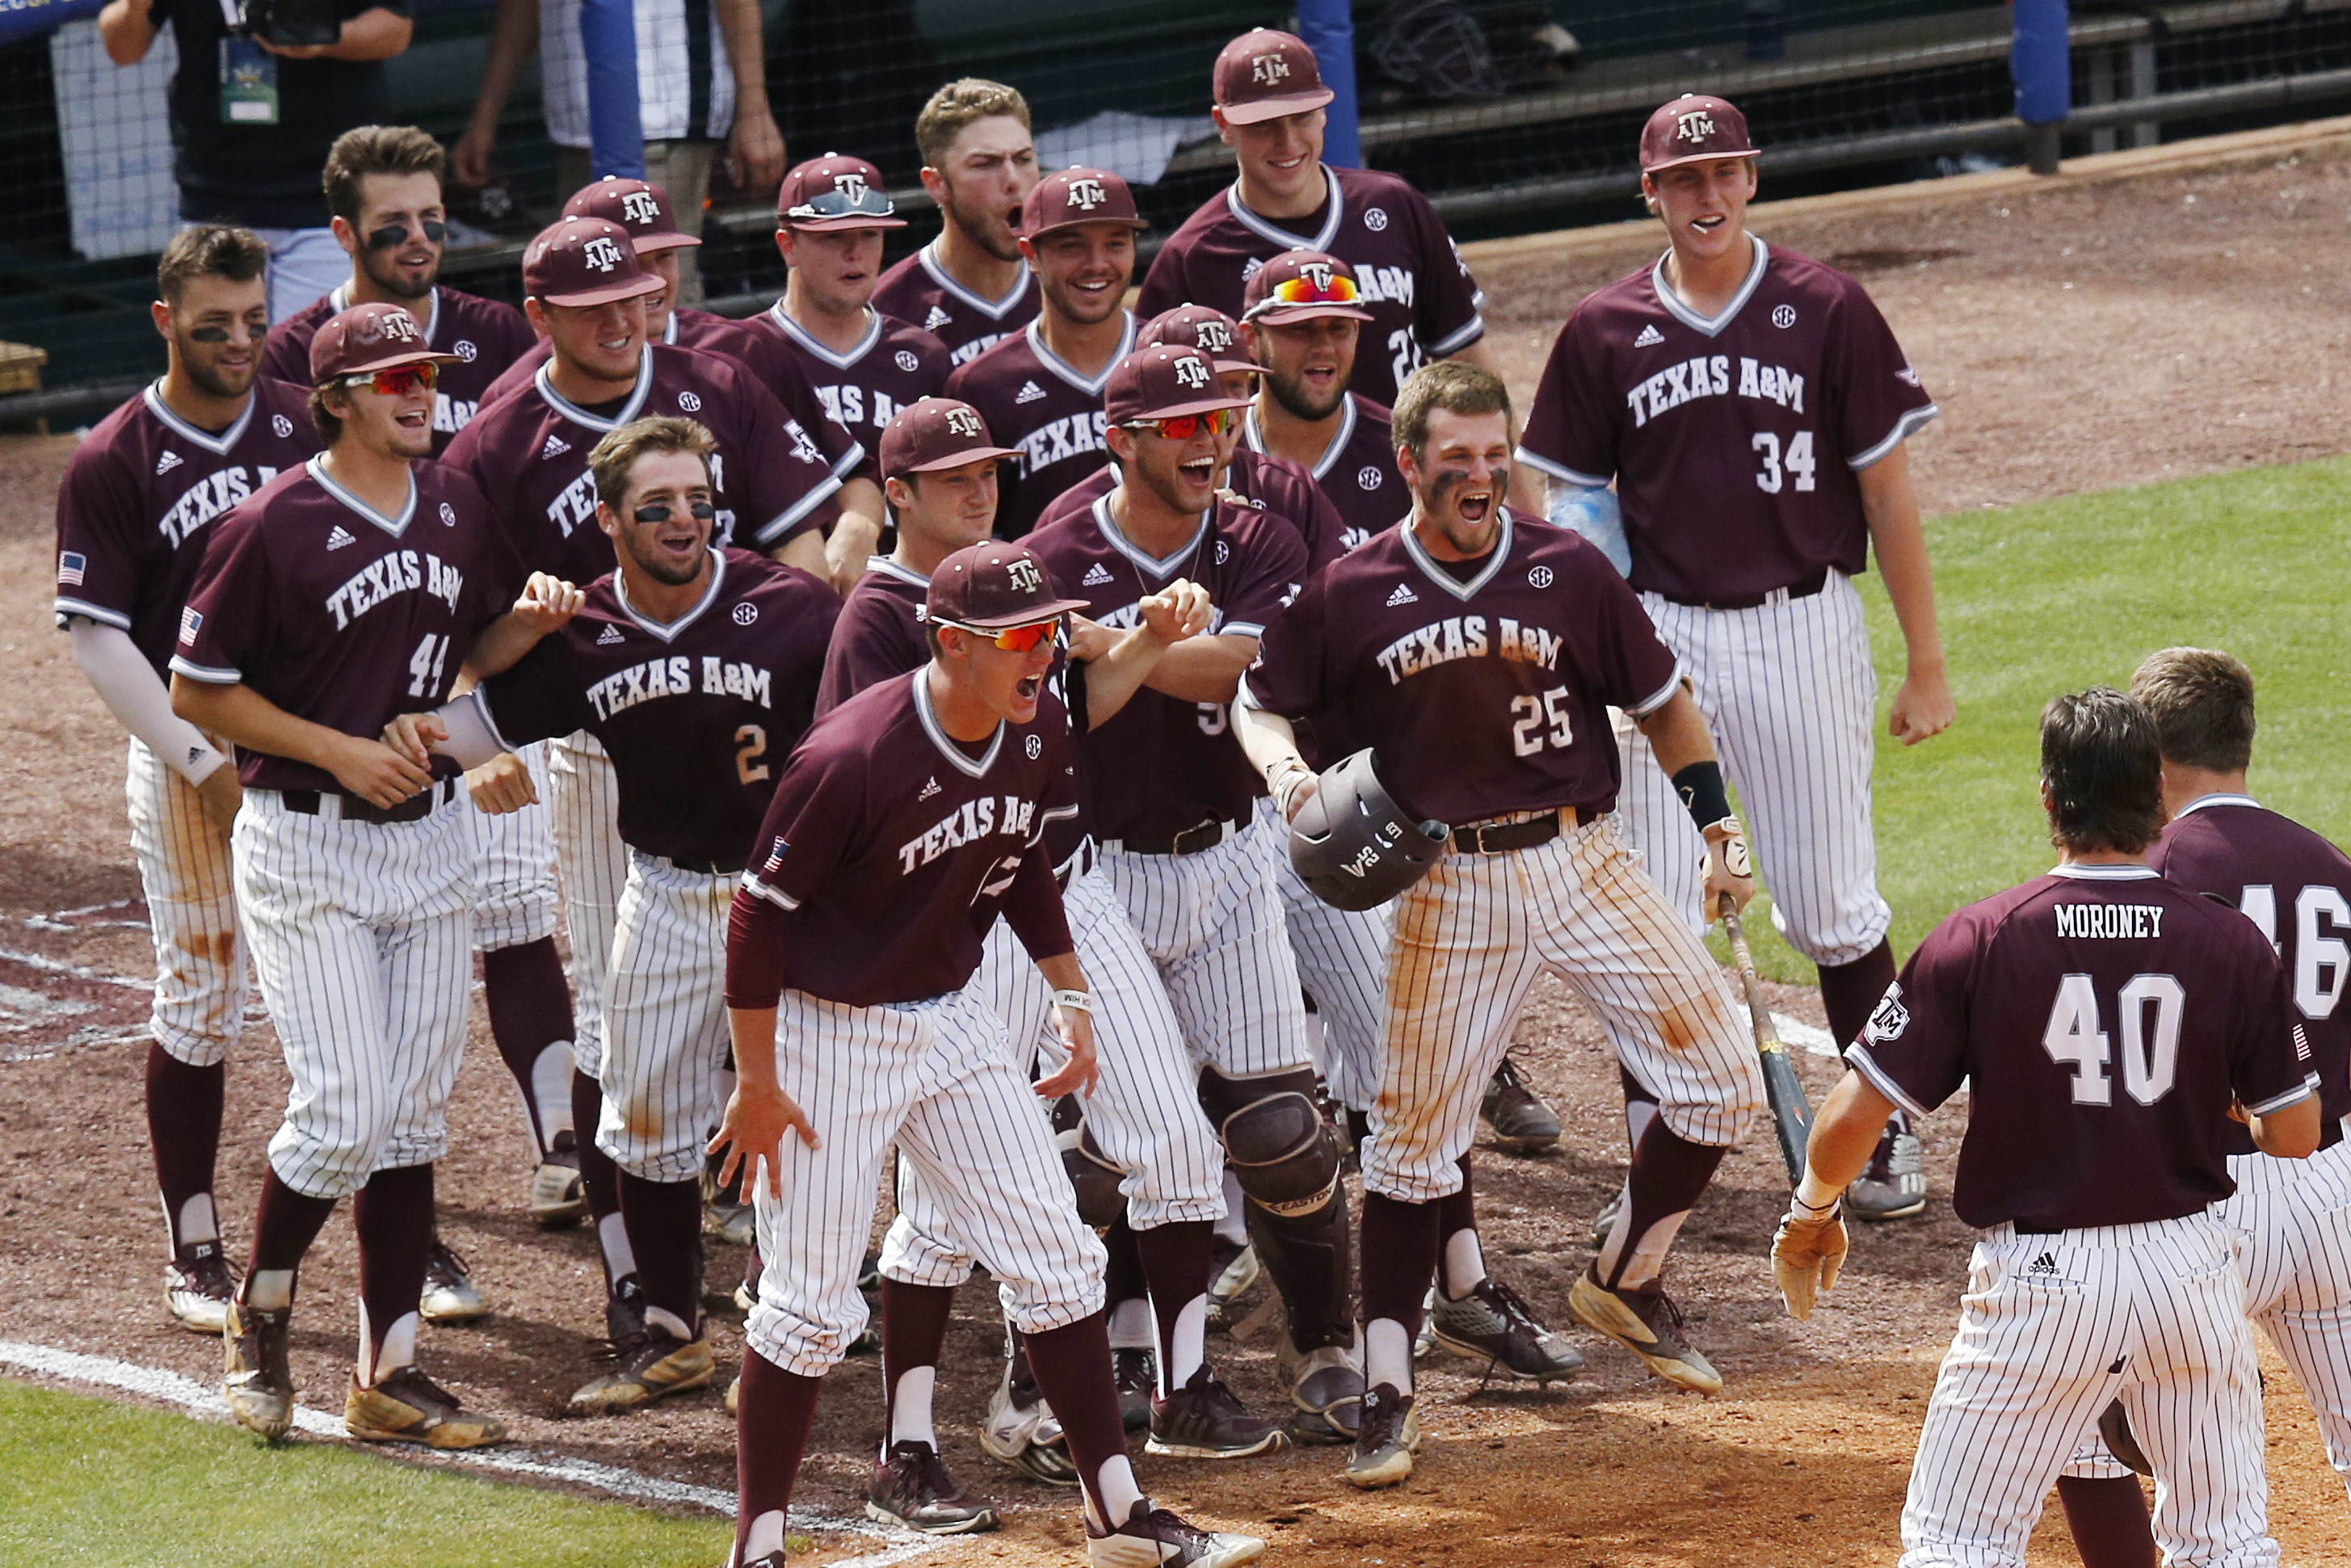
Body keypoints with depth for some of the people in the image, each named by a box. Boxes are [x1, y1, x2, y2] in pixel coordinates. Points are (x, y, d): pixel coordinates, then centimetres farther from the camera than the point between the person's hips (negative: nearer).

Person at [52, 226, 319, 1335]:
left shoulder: (307, 427, 5)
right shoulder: (113, 463, -7)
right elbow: (95, 634, -8)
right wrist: (203, 761, -14)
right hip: (190, 761, -3)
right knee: (201, 1004, 1)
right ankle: (193, 1252, 12)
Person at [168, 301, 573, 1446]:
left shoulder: (460, 508, 5)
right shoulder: (272, 527, -14)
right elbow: (196, 689, -9)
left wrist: (533, 619, -4)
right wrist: (339, 750, -16)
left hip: (431, 836, 6)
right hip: (306, 847, -6)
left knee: (414, 1113, 6)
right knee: (345, 1106, -12)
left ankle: (390, 1373, 11)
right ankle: (259, 1316, 13)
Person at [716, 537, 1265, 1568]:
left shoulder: (1038, 733, -6)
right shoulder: (851, 759, -27)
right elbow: (761, 913, -20)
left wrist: (1069, 993, 10)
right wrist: (757, 1085, -17)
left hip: (950, 1016, 7)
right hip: (829, 1033, -7)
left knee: (1055, 1259, 5)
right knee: (810, 1305, -4)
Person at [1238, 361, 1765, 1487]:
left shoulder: (1567, 571, -1)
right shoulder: (1351, 594, -4)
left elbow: (1660, 700, 10)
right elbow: (1263, 700, 6)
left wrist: (1717, 823, 4)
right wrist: (1284, 771, -16)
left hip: (1582, 862, 2)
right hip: (1450, 887, -2)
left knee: (1722, 1079, -5)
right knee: (1413, 1137, 0)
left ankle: (1624, 1286, 19)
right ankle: (1387, 1395, 10)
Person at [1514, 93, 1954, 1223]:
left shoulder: (1826, 313, -1)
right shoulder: (1605, 333, 3)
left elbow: (1887, 492, 2)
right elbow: (1561, 506, 10)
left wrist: (1926, 663, 0)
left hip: (1804, 631, -1)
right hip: (1661, 640, 1)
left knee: (1829, 905, 4)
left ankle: (1888, 1129, 20)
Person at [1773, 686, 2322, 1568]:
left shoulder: (1978, 941, -11)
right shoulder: (2232, 945, -6)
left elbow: (1852, 1119, -10)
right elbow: (2295, 1134, 0)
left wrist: (1810, 1215, 10)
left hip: (2038, 1283, -2)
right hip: (2190, 1265, 2)